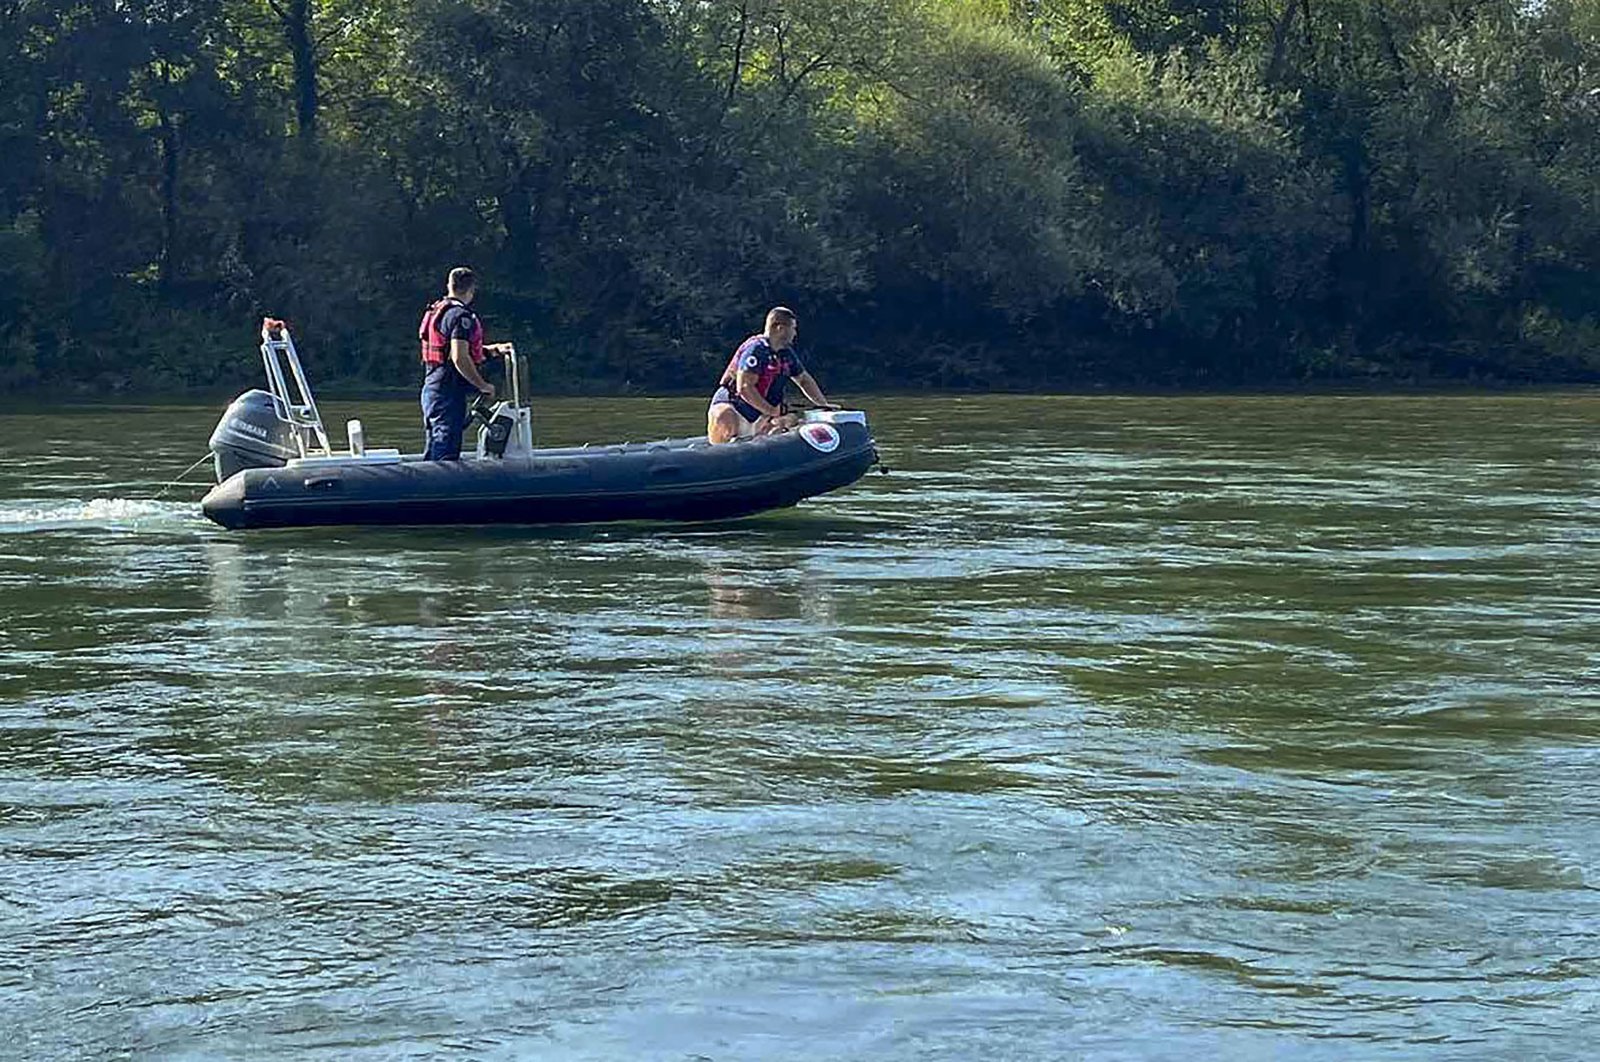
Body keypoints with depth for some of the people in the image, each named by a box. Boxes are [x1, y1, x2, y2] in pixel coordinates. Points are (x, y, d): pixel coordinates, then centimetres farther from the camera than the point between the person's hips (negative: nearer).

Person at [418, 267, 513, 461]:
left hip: (432, 387, 10)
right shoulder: (461, 316, -15)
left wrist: (494, 349, 19)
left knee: (435, 449, 15)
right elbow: (459, 358, -23)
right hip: (449, 391, -10)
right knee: (446, 452, -10)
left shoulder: (437, 311, 16)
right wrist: (483, 385, -13)